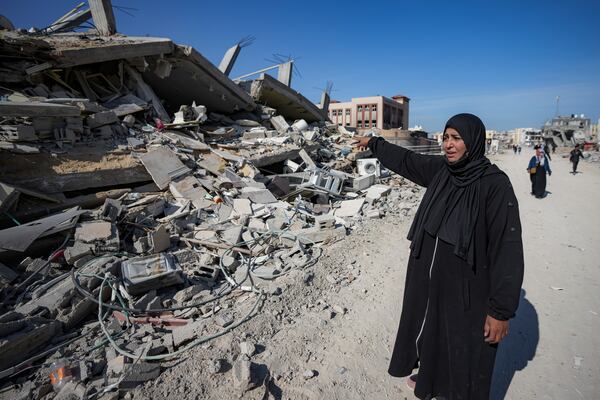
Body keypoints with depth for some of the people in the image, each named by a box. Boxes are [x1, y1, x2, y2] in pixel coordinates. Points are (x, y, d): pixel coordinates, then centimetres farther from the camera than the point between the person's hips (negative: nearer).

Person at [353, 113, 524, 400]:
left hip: (467, 288, -6)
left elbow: (507, 247, -21)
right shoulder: (440, 169, -4)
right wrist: (373, 143, 24)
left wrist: (502, 309, -18)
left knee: (464, 351, 13)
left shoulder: (495, 184, -21)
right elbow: (406, 160, 13)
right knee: (427, 329, 26)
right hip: (428, 276, 7)